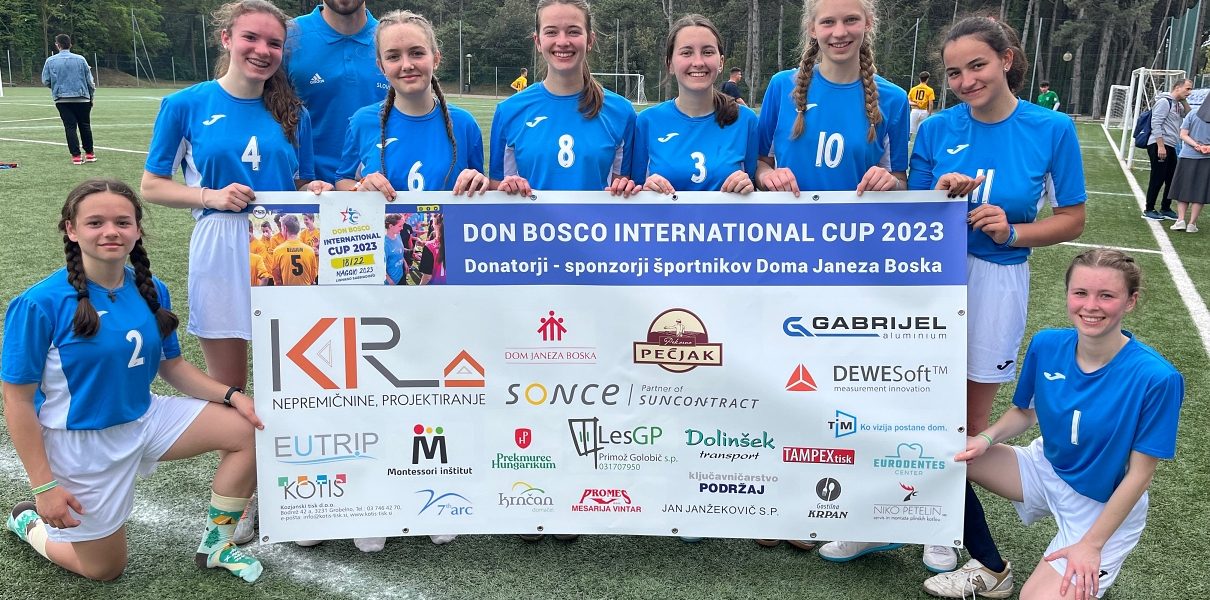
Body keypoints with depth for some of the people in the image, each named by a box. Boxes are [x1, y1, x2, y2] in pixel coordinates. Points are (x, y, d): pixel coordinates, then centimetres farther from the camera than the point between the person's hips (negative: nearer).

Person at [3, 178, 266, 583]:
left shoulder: (151, 290, -5)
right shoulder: (41, 303, -21)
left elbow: (171, 366, 6)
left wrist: (231, 394, -9)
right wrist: (43, 486, -18)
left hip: (145, 418, 5)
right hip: (80, 442, -5)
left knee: (248, 429, -8)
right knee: (105, 569, 9)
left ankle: (216, 543, 10)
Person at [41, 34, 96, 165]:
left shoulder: (50, 61, -1)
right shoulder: (80, 59, -2)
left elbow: (45, 81, 3)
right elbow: (90, 81, 1)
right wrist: (91, 95, 15)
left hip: (62, 99, 0)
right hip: (82, 98, 0)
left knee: (70, 127, 2)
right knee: (85, 126, 12)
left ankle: (76, 156, -2)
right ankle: (90, 153, 16)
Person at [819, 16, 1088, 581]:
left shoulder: (1052, 129, -6)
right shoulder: (937, 129, -3)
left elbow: (1071, 219, 0)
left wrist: (1013, 231, -17)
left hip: (995, 283, -1)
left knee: (970, 420, 11)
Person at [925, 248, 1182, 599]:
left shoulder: (1156, 378, -26)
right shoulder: (1046, 345, -12)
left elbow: (1140, 473, -18)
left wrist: (1091, 545, -16)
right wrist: (986, 439, -17)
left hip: (1106, 507, -5)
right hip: (1046, 469, 5)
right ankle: (989, 570, 8)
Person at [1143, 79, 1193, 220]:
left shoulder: (1178, 104, 17)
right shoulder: (1164, 101, -10)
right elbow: (1156, 124, -17)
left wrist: (1184, 101, 11)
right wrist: (1161, 146, -21)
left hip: (1170, 147, 9)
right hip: (1159, 145, -9)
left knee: (1172, 178, 11)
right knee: (1157, 179, -5)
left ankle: (1165, 209, 21)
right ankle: (1148, 210, 3)